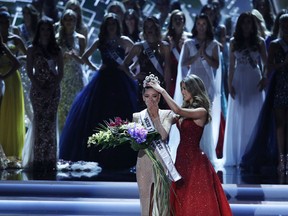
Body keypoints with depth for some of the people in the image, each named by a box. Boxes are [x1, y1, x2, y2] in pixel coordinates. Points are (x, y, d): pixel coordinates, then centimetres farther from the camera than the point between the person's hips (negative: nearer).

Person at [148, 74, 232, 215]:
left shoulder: (201, 111, -13)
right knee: (182, 202, 11)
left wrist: (162, 90, -21)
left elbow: (177, 110, -25)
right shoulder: (185, 111, 12)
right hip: (182, 158, 8)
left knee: (196, 202, -3)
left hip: (195, 161, -8)